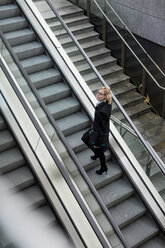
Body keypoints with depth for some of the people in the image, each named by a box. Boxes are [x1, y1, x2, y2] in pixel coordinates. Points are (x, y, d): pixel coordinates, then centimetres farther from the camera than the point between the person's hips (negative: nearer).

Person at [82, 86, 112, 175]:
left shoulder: (101, 111, -37)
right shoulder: (107, 103, -11)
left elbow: (100, 127, -28)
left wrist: (97, 142, -18)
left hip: (100, 133, -9)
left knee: (99, 150, 17)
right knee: (85, 138, 29)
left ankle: (103, 168, 43)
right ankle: (97, 154, 49)